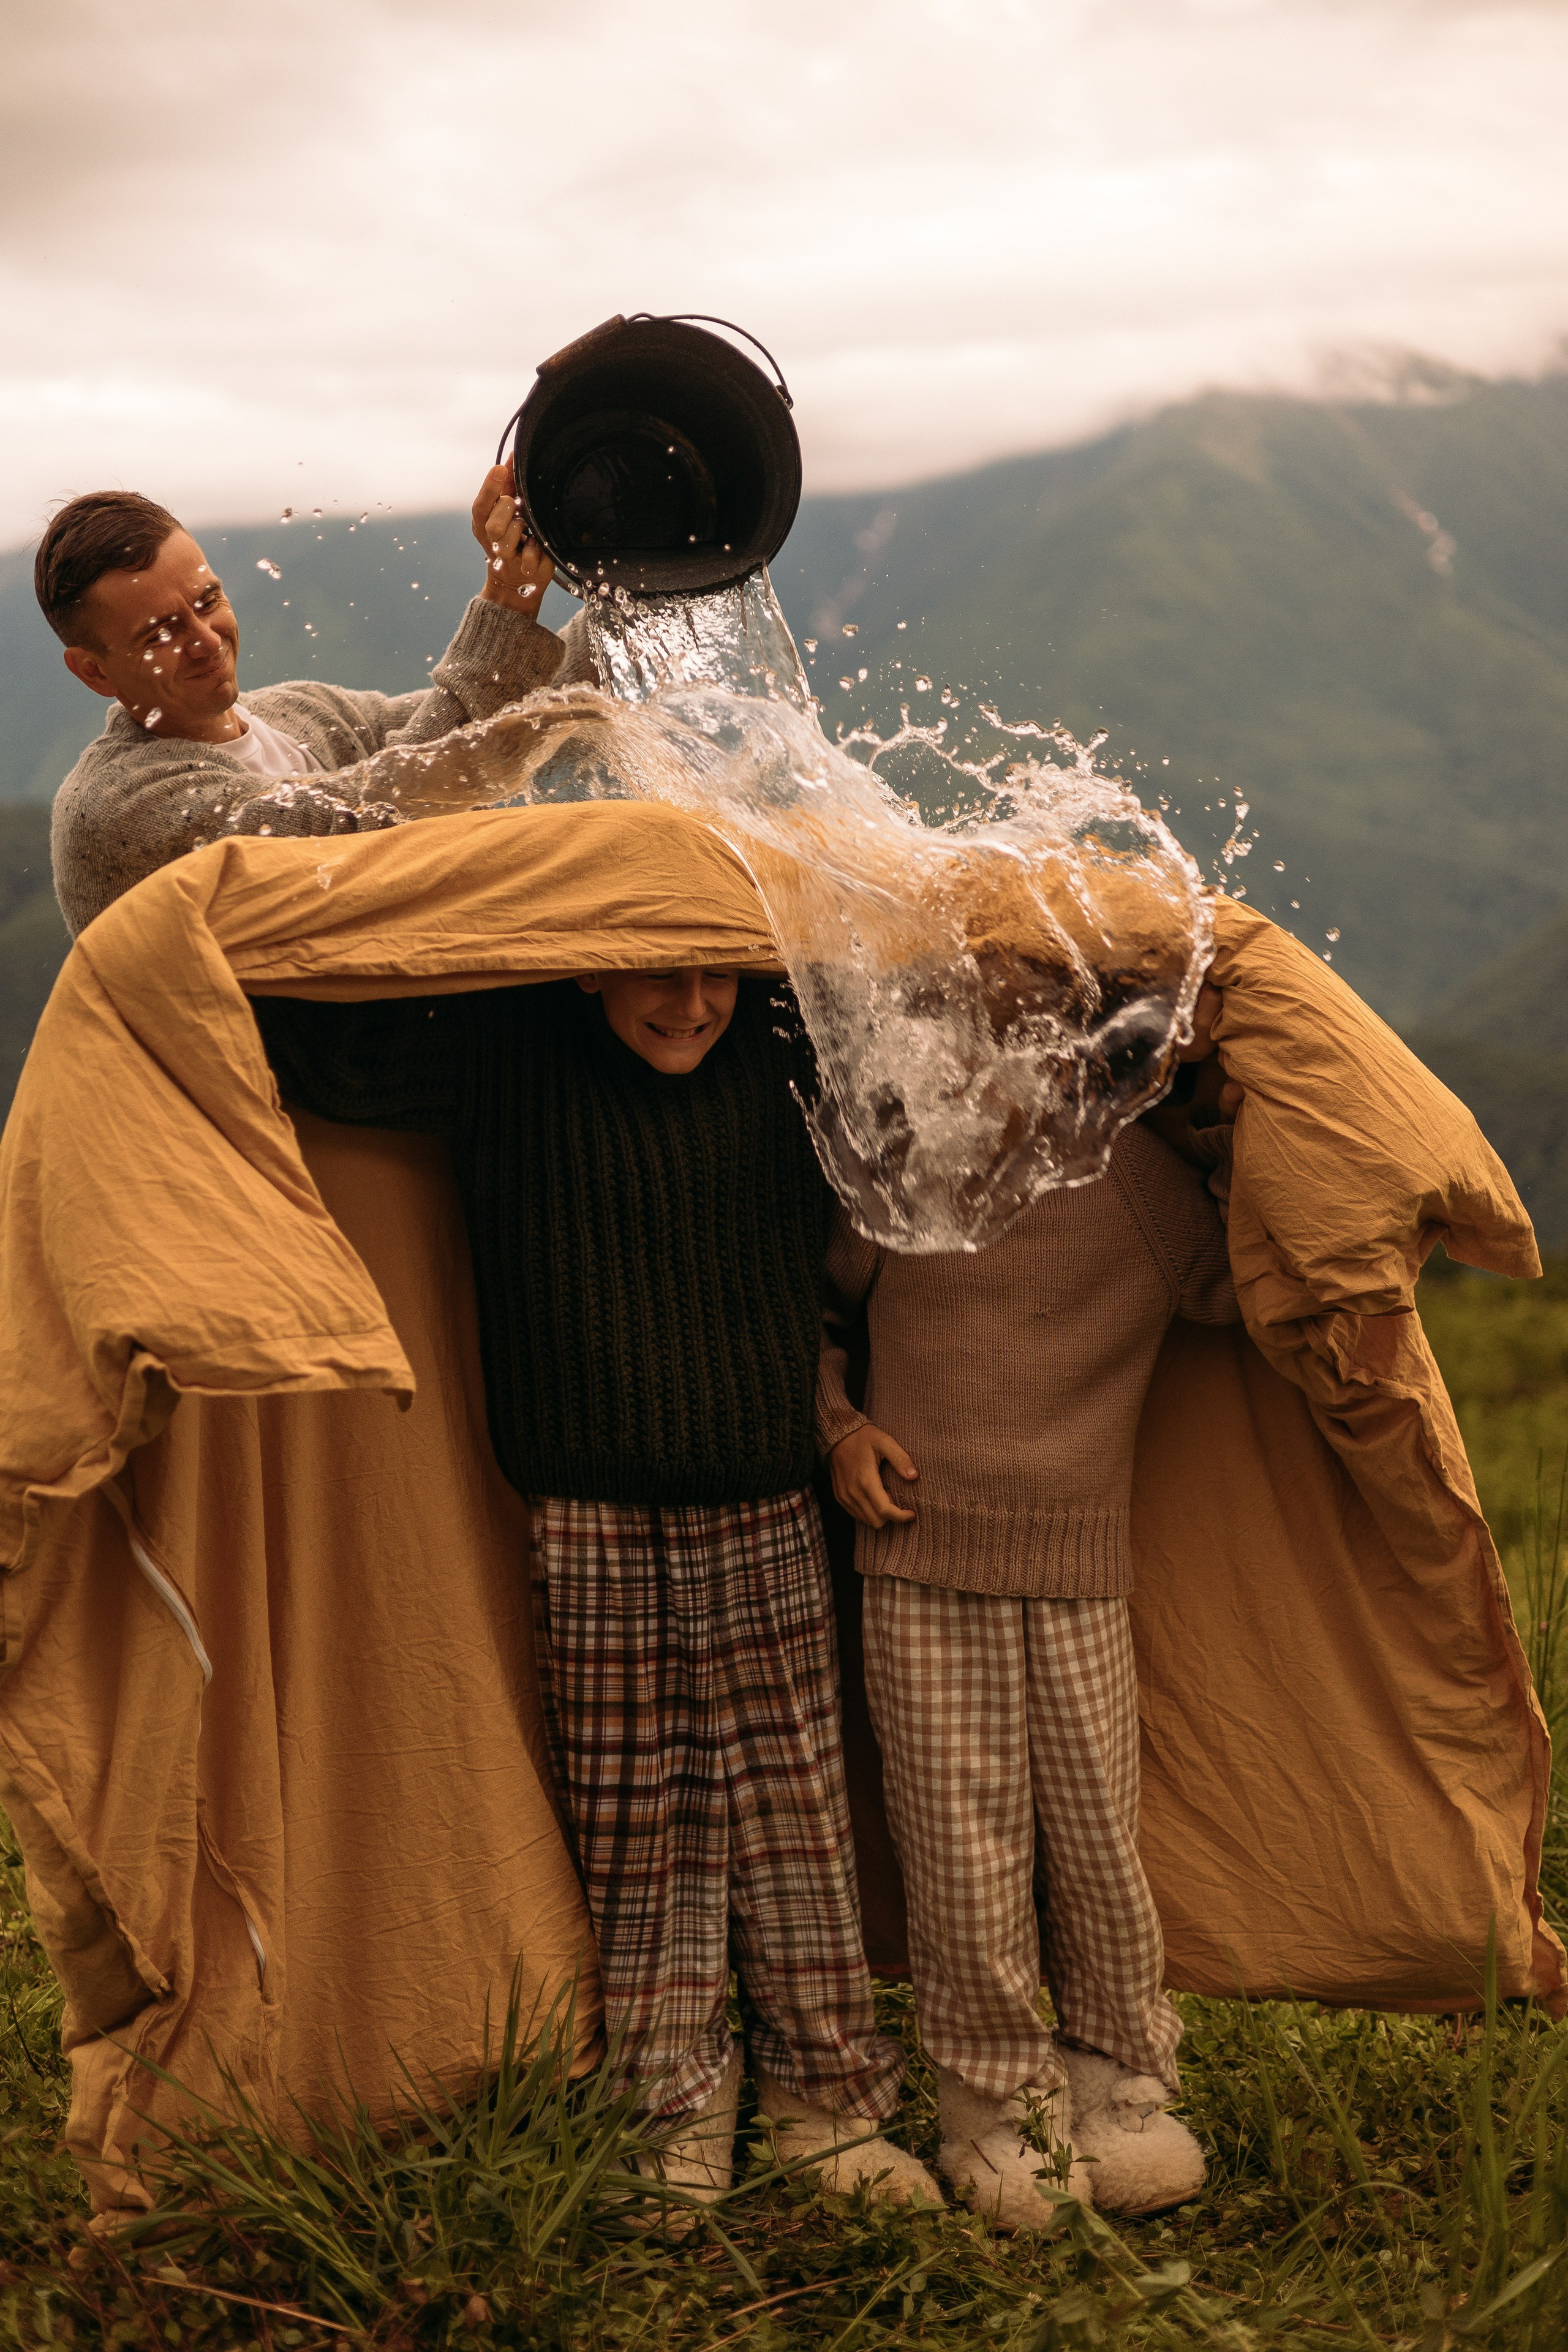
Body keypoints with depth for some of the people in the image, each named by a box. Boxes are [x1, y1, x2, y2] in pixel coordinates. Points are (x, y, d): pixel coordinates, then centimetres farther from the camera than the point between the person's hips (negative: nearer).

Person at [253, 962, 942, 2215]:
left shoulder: (788, 1049, 0)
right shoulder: (508, 1058, -7)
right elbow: (327, 1053, -16)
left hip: (765, 1524, 2)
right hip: (588, 1533, -2)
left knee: (789, 1809, 9)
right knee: (628, 1824, 6)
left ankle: (828, 2104, 24)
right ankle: (677, 2106, 24)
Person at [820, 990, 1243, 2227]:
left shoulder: (1149, 1175, 0)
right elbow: (813, 1310, 15)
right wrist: (841, 1428, 0)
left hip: (1081, 1574, 1)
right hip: (922, 1564, 0)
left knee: (1097, 1834, 5)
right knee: (963, 1846, 2)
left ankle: (1119, 2079, 27)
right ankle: (993, 2101, 20)